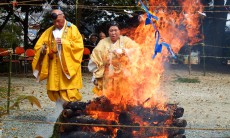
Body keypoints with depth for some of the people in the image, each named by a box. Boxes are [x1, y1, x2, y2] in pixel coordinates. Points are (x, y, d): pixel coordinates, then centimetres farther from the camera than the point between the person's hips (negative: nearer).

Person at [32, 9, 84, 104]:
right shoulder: (49, 31, 13)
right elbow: (38, 46, 10)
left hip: (68, 66, -4)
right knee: (55, 91, 3)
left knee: (69, 92, -8)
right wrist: (43, 49, -13)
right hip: (54, 67, 4)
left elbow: (79, 45, -6)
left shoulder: (72, 29, 2)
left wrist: (64, 42, -17)